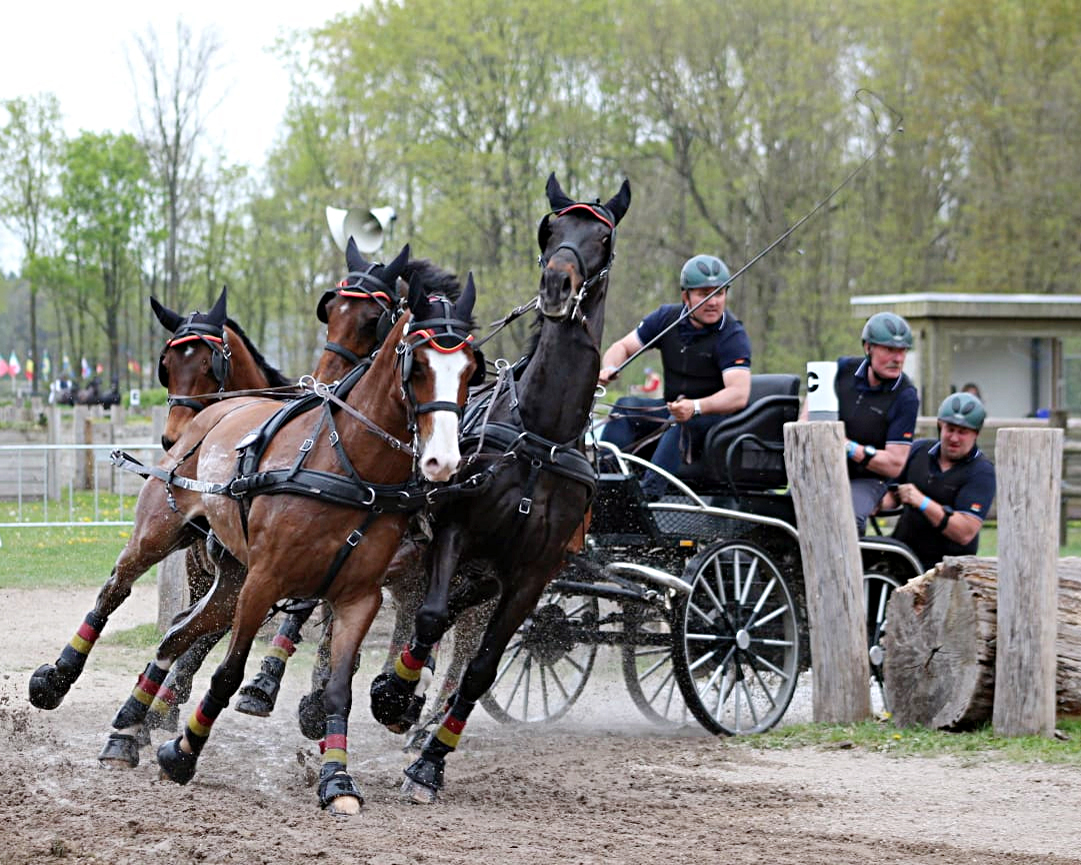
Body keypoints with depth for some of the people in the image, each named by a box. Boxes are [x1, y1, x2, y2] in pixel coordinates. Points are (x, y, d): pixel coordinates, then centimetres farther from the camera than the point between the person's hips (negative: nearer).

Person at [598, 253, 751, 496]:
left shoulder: (733, 336, -14)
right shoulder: (667, 318, 3)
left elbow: (739, 394, -26)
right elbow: (622, 347, 9)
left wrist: (695, 407, -43)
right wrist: (609, 369, -16)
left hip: (716, 415, -6)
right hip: (672, 409, 6)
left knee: (682, 422, -36)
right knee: (626, 406, -18)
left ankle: (647, 494, -51)